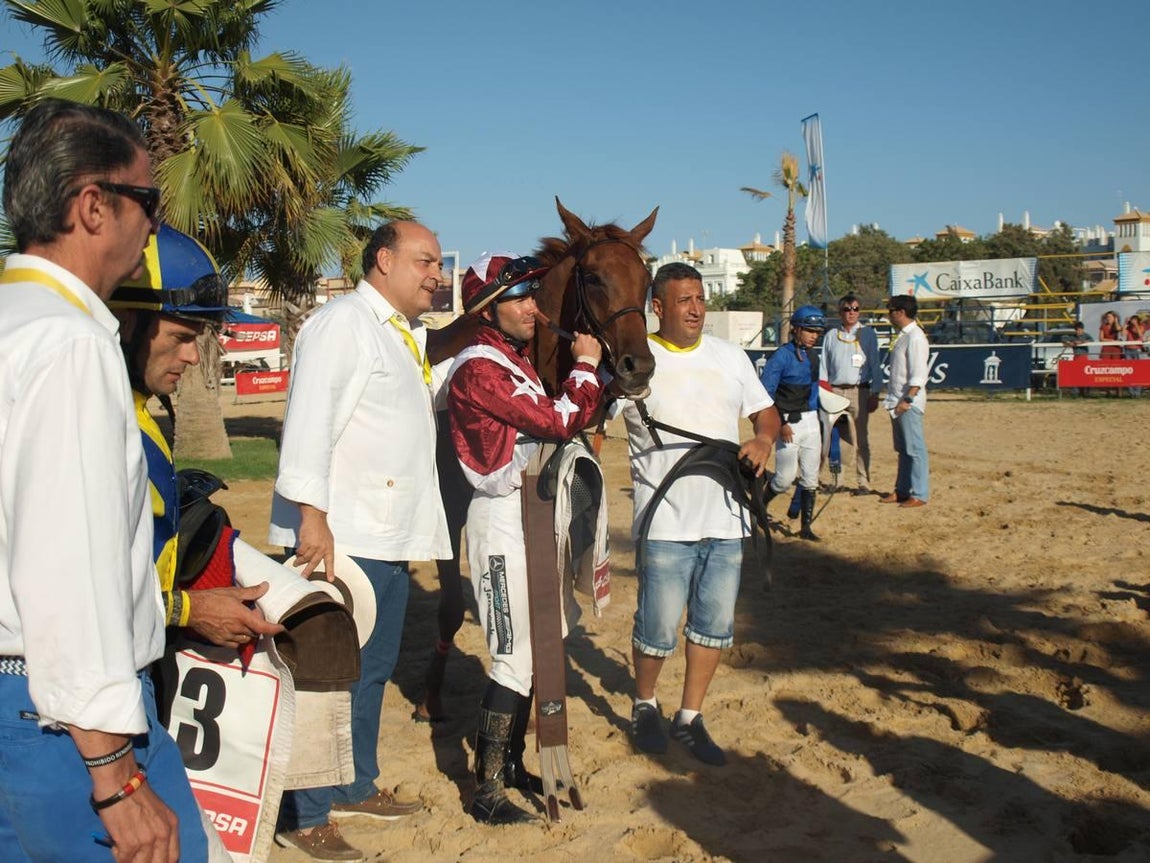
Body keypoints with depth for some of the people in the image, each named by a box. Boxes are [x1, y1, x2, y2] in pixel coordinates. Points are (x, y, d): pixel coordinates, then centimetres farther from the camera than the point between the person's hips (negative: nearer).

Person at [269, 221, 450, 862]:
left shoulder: (409, 337, 17)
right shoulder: (343, 323, -11)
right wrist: (312, 515, -26)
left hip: (393, 538, 10)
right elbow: (310, 421, -20)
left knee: (374, 668, 19)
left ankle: (356, 787, 34)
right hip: (341, 538, -9)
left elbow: (428, 395, 30)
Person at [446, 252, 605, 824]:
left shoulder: (516, 362, 13)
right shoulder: (480, 368, -18)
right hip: (502, 520, -10)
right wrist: (586, 365, -8)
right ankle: (487, 792, 3)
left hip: (532, 514, 10)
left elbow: (565, 420, 12)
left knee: (538, 646, 17)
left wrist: (588, 370, 2)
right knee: (514, 657, -7)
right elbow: (559, 422, -21)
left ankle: (512, 763, 31)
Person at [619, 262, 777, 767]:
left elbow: (766, 412, 15)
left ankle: (690, 718, 28)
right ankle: (644, 706, 27)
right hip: (666, 521, -4)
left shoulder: (730, 356, 8)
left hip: (726, 516, 5)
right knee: (658, 629, -1)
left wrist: (763, 439, -5)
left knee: (715, 624, 11)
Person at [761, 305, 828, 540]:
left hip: (810, 421, 7)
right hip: (788, 423, -7)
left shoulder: (813, 358, 10)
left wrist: (816, 420, 14)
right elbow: (766, 393, -14)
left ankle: (806, 527, 13)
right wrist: (780, 424, -17)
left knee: (810, 478, 6)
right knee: (786, 477, -4)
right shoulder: (782, 356, -11)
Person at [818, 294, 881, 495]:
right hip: (834, 391, 2)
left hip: (859, 391, -1)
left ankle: (863, 482, 5)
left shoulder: (868, 334, 6)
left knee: (861, 439, 0)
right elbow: (823, 365, 11)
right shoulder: (830, 335, 11)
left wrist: (875, 394, -2)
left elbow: (875, 365, 4)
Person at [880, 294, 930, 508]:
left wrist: (907, 399, -23)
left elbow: (918, 374, -19)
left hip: (909, 404, -10)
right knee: (903, 449, 15)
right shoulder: (902, 336, 16)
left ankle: (919, 494, -1)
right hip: (897, 402, 10)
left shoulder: (915, 337, -13)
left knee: (915, 449, -5)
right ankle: (902, 490, 22)